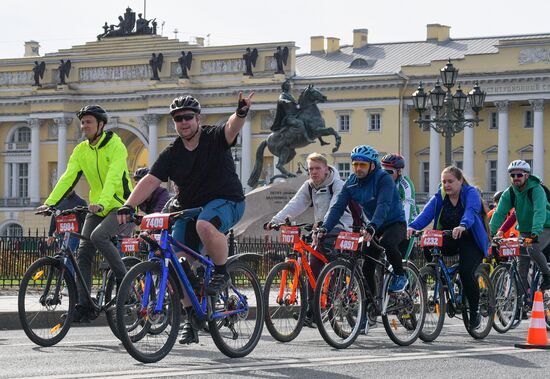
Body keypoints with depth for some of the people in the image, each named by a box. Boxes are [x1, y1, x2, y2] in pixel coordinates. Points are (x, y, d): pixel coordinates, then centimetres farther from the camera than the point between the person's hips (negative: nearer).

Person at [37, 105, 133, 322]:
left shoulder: (115, 146, -15)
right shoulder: (81, 150, 4)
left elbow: (113, 177, -28)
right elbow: (68, 178, -5)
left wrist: (102, 203, -44)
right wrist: (50, 202, -19)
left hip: (120, 206, -7)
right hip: (97, 208, 7)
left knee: (99, 236, -30)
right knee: (83, 253, -3)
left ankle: (124, 281, -14)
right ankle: (82, 306, 0)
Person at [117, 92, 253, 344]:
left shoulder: (215, 139, -8)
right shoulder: (172, 154, 2)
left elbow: (232, 128, -30)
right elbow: (150, 181, -7)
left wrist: (241, 113, -54)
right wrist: (129, 206, -22)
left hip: (226, 202, -5)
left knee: (205, 225, -39)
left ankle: (221, 273, -15)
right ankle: (191, 319, 4)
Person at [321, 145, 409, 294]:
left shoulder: (383, 179, -21)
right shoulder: (351, 182, -4)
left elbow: (383, 206, -35)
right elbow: (338, 206, -11)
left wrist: (371, 227, -51)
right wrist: (325, 228, -27)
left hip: (395, 223, -6)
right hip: (373, 227, 6)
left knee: (387, 242, -36)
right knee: (366, 269, -4)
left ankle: (400, 276, -13)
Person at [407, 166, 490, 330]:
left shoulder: (471, 193, -10)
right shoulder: (440, 196, 2)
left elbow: (471, 211, -32)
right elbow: (427, 213, -15)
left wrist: (462, 226, -54)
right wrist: (412, 227, -36)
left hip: (471, 241, -4)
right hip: (448, 241, 4)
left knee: (466, 272, -28)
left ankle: (475, 312, -6)